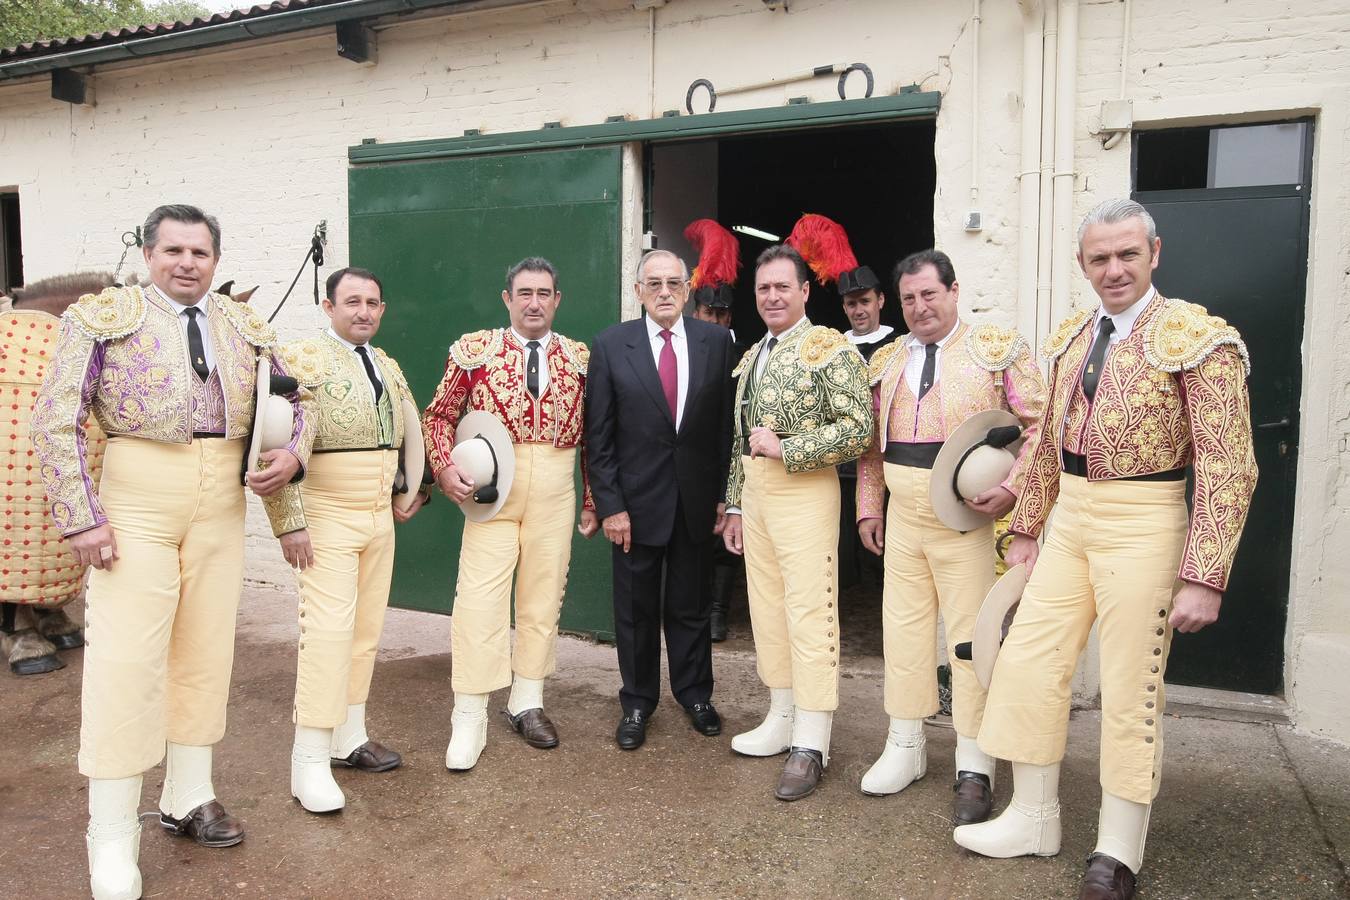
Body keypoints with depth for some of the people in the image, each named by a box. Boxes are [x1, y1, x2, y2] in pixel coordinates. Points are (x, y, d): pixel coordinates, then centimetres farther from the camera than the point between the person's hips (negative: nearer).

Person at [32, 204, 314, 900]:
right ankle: (111, 840, 9)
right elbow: (56, 420, -5)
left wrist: (293, 453, -4)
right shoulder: (103, 316, -1)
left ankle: (187, 797, 29)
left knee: (206, 650, 12)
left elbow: (296, 401, 18)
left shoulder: (246, 327, 11)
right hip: (137, 502, -4)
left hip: (222, 503, 4)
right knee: (126, 659, -4)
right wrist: (80, 517, -13)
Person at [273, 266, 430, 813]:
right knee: (328, 630, -9)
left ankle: (348, 737, 23)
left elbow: (410, 436, 22)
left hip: (381, 516, 7)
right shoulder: (302, 358, -9)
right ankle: (310, 762, 0)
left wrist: (413, 493, 16)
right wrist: (292, 522, -18)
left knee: (367, 629, 11)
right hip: (328, 516, -7)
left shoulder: (389, 366, 13)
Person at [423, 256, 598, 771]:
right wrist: (444, 468, -10)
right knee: (479, 597, -6)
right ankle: (469, 719, 4)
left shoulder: (580, 358, 7)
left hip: (555, 492, 2)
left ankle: (527, 703, 23)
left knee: (544, 596, 8)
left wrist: (593, 502, 6)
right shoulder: (474, 350, 3)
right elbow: (439, 415, 6)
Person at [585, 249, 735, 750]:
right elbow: (598, 435, -3)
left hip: (698, 499, 1)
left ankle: (694, 693, 33)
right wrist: (609, 504, -8)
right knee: (637, 610, 11)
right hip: (637, 501, -1)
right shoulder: (610, 346, -3)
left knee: (691, 606, 15)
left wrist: (726, 496, 0)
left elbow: (727, 423, 2)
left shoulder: (716, 342, 0)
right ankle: (637, 703, 28)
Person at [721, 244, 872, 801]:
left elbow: (857, 429, -15)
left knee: (809, 613, -6)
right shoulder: (751, 357, 17)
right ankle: (782, 720, 26)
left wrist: (783, 448, -16)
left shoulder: (829, 349, -7)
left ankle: (810, 745, 3)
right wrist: (734, 506, 16)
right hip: (754, 491, 8)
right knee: (766, 608, 12)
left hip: (804, 490, -8)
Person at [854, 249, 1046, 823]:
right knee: (904, 625, 11)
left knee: (971, 633, 0)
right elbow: (872, 445, 17)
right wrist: (868, 508, 14)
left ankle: (974, 768, 13)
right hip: (902, 513, 5)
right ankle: (905, 747, 26)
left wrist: (1010, 488, -16)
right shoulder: (886, 360, 13)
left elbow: (1037, 424, -4)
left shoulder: (997, 347, -1)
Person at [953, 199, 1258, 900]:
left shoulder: (1196, 338, -10)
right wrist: (1026, 528, 16)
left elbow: (1228, 466, -14)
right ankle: (1034, 820, 25)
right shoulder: (1071, 338, 10)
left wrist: (1204, 576, -19)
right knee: (1027, 660, 7)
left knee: (1130, 686, 3)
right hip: (1069, 518, 6)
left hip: (1143, 522, -6)